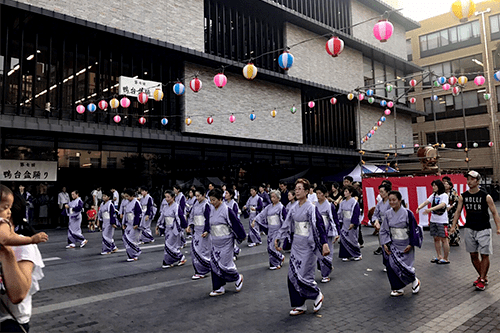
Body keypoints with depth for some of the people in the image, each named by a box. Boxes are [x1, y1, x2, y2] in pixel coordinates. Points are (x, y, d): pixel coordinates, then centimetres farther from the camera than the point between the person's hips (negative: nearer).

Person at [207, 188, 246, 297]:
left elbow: (236, 224, -12)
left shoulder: (226, 210, -17)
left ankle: (238, 278, 25)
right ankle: (219, 288, 19)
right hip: (215, 243, 7)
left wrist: (241, 236, -5)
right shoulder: (212, 210, 4)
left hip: (226, 243, -7)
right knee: (214, 265, 7)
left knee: (224, 264, -3)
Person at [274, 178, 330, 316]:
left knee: (303, 276, -5)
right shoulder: (294, 207, 6)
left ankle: (318, 296, 24)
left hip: (307, 246, -7)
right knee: (292, 275, 7)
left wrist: (324, 244, -29)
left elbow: (319, 226, -20)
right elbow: (287, 224, 15)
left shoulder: (311, 208, -14)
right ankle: (299, 305, 21)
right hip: (296, 244, 7)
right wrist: (278, 238, 15)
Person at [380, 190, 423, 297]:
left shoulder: (407, 213, -12)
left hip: (405, 246, -4)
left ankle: (415, 280, 27)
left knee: (403, 265, -6)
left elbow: (414, 229, -7)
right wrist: (385, 243, -2)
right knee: (391, 265, -1)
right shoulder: (388, 214, 0)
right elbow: (384, 230, 7)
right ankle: (398, 288, 16)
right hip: (392, 245, 4)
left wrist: (411, 244, -11)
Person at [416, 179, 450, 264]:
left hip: (442, 221, -6)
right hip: (433, 220, 7)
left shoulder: (444, 195, -8)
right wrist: (419, 207, -17)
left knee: (444, 239, -1)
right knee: (436, 238, 12)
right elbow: (426, 202, 3)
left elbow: (442, 205, -24)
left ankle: (445, 259, 8)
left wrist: (430, 209, -36)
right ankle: (439, 256, 23)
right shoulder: (433, 195, 12)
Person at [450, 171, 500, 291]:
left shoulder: (486, 197, -7)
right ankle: (483, 277, 26)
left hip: (484, 229, -3)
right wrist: (453, 226, -1)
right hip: (469, 229, 3)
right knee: (473, 255, 9)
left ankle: (482, 280, 9)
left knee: (484, 255, -3)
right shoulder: (463, 197, 1)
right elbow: (458, 211, 7)